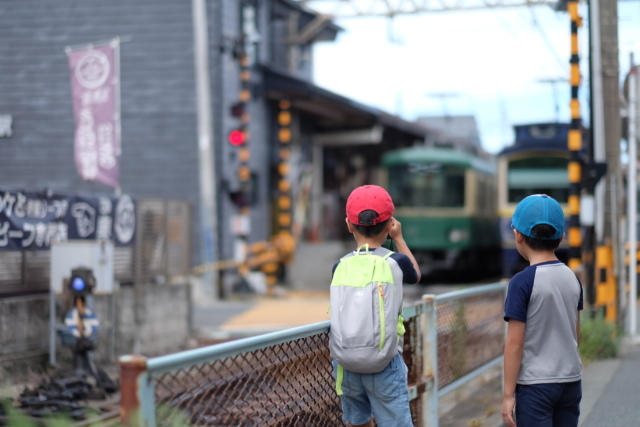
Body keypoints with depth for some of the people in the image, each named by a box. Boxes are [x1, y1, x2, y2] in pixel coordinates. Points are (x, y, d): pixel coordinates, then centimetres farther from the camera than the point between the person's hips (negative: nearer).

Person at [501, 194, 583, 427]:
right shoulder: (572, 278, 4)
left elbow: (514, 343, -14)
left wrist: (508, 394, -8)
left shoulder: (522, 282, -14)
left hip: (536, 384, -6)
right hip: (571, 381, 6)